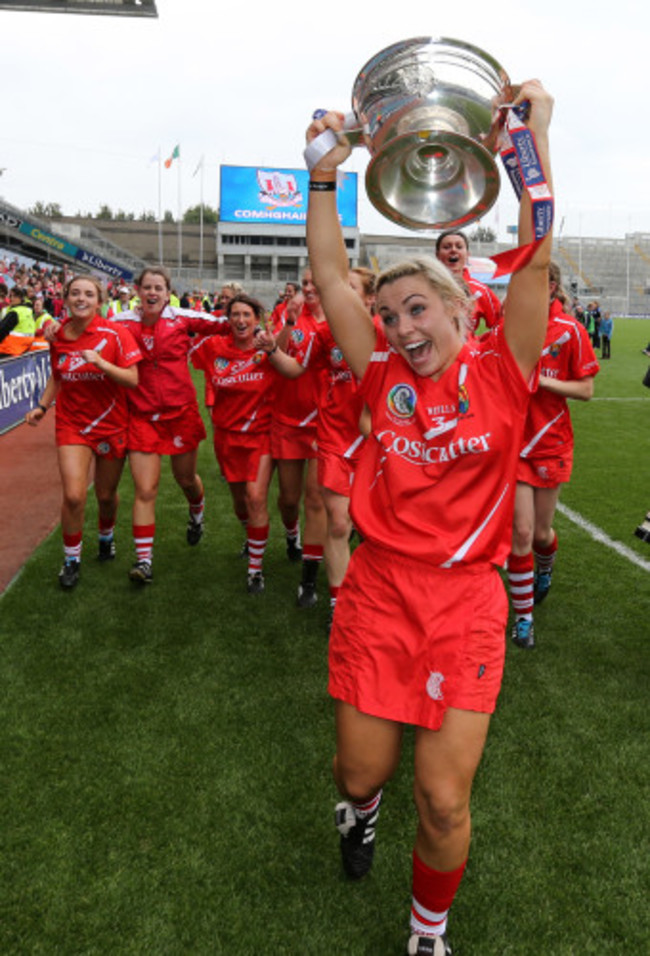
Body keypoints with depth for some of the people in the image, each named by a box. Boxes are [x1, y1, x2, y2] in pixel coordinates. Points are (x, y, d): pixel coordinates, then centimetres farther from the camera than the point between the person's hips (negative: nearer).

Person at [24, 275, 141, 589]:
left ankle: (106, 537, 45)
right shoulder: (58, 336, 1)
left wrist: (100, 362, -28)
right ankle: (71, 559, 12)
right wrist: (42, 406, 5)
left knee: (106, 494, 11)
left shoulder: (115, 334, -11)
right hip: (72, 424, 2)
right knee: (73, 495, -11)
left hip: (111, 425, -1)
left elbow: (132, 379, -15)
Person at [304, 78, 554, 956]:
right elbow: (331, 278, 1)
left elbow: (538, 263, -8)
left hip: (465, 600, -2)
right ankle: (359, 809, 51)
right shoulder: (384, 378, 2)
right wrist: (325, 176, -4)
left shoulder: (498, 375, -2)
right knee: (361, 767, 11)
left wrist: (534, 141, -6)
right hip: (379, 591, 2)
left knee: (444, 802, 1)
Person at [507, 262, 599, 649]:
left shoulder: (570, 330, -8)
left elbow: (586, 389, -7)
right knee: (521, 532, -3)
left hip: (551, 443, -1)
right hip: (514, 440, 1)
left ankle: (544, 570, 48)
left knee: (541, 532, 10)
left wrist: (541, 379, -19)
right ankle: (524, 617, 13)